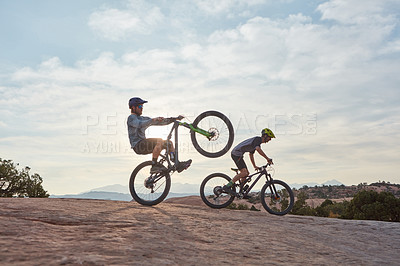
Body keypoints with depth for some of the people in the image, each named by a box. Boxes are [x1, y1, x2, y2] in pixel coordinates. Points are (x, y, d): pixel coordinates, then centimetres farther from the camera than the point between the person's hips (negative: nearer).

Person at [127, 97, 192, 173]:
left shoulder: (143, 119, 20)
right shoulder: (131, 118, -3)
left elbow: (160, 122, 14)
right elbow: (140, 124, -26)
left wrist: (175, 119, 6)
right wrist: (153, 120, -40)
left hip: (143, 143, 8)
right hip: (138, 145, -8)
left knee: (169, 143, 0)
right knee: (159, 141, -30)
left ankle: (177, 164, -6)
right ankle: (154, 166, -25)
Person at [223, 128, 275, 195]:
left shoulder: (256, 141, 22)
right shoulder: (258, 139, -9)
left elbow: (251, 154, 31)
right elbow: (258, 149, -29)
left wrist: (255, 166, 31)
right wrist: (267, 158, -25)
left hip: (237, 154, 11)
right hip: (236, 154, -11)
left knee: (246, 173, 10)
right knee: (244, 172, -18)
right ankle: (227, 186, -17)